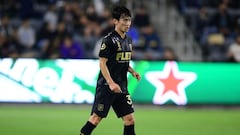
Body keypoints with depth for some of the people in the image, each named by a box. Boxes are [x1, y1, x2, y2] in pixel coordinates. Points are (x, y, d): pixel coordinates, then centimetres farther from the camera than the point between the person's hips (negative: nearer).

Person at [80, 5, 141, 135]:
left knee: (130, 118, 3)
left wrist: (132, 72, 5)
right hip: (106, 86, -7)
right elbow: (102, 63, -15)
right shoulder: (109, 40, -12)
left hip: (122, 87, 7)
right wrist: (111, 83, -23)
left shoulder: (128, 40, 13)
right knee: (96, 117, -6)